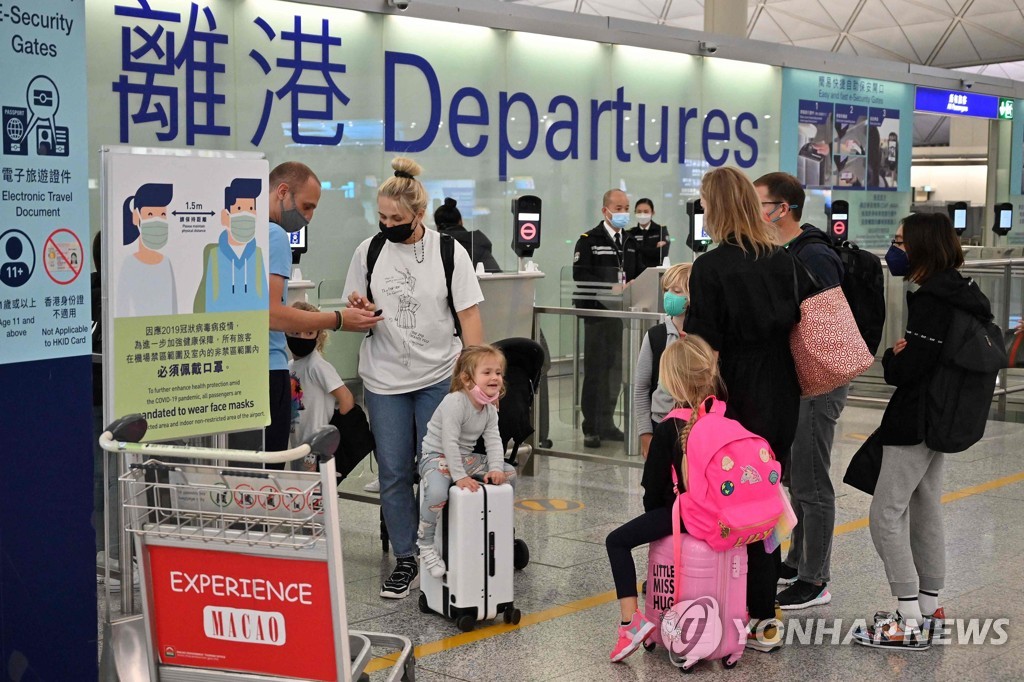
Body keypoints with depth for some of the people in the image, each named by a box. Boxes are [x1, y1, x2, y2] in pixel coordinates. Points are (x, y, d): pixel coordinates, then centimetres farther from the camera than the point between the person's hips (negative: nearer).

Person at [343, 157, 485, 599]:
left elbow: (469, 315, -2)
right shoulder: (369, 251, 4)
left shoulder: (449, 252, -3)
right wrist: (358, 311, -12)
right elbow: (355, 315, 12)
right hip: (385, 380, 2)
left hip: (440, 378, -2)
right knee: (394, 473, 5)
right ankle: (405, 561, 17)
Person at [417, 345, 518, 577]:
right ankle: (425, 543, -14)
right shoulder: (454, 403, -25)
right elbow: (450, 442, -28)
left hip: (466, 458, 8)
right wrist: (459, 476, -31)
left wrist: (495, 469, -19)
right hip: (437, 457, -8)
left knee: (509, 473, 4)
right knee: (437, 492, -37)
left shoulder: (490, 409, 2)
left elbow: (493, 441, -2)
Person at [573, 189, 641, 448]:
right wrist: (610, 289, -22)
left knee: (616, 369, 9)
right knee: (595, 370, -2)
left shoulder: (631, 242, 16)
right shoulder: (589, 240, -3)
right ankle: (591, 428, 3)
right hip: (597, 312, -6)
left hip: (622, 313, 6)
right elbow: (580, 274, -13)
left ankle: (606, 424, 19)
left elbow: (638, 274, 19)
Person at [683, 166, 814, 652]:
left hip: (737, 403, -6)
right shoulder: (785, 260, 3)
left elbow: (705, 346, -16)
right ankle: (763, 616, 21)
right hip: (781, 401, 6)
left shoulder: (711, 268, -14)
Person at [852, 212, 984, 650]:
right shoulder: (958, 293, 10)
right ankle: (928, 609, 24)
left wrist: (891, 359, -1)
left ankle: (909, 623, -5)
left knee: (886, 515, -6)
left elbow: (907, 369, -24)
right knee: (925, 510, 16)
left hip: (913, 424, -10)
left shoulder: (932, 301, -20)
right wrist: (902, 356, -1)